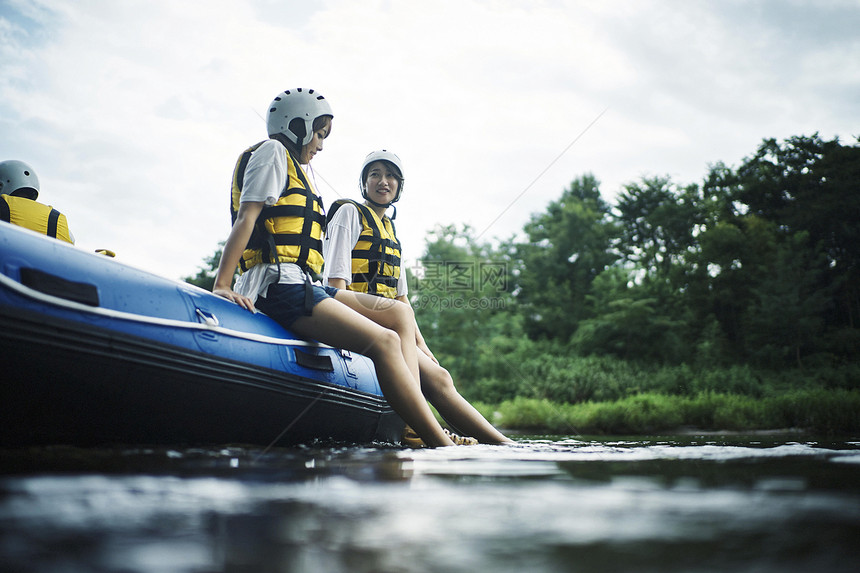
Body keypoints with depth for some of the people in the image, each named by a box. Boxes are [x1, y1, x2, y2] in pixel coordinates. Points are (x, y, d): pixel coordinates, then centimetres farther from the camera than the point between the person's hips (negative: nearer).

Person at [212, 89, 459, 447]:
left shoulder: (293, 168, 32)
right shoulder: (273, 152, 4)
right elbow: (246, 219, -10)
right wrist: (221, 286, -20)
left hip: (301, 285, 10)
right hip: (280, 284, -10)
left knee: (400, 314, 4)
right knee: (385, 341, -20)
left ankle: (415, 430, -11)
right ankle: (442, 445, -24)